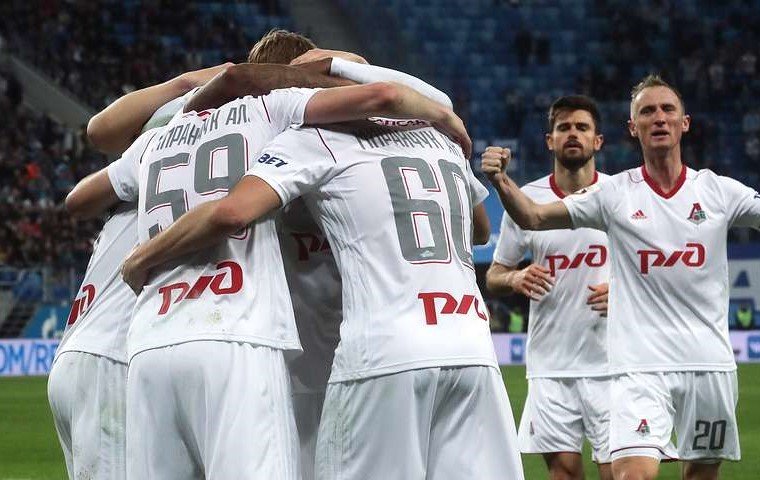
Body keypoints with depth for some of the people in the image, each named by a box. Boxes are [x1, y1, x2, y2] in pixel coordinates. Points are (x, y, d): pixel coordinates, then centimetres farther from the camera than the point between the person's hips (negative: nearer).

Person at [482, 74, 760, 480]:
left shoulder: (718, 190, 5)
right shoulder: (615, 194, 2)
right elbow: (532, 217, -3)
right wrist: (502, 181, -21)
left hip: (710, 363, 2)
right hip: (641, 366, -2)